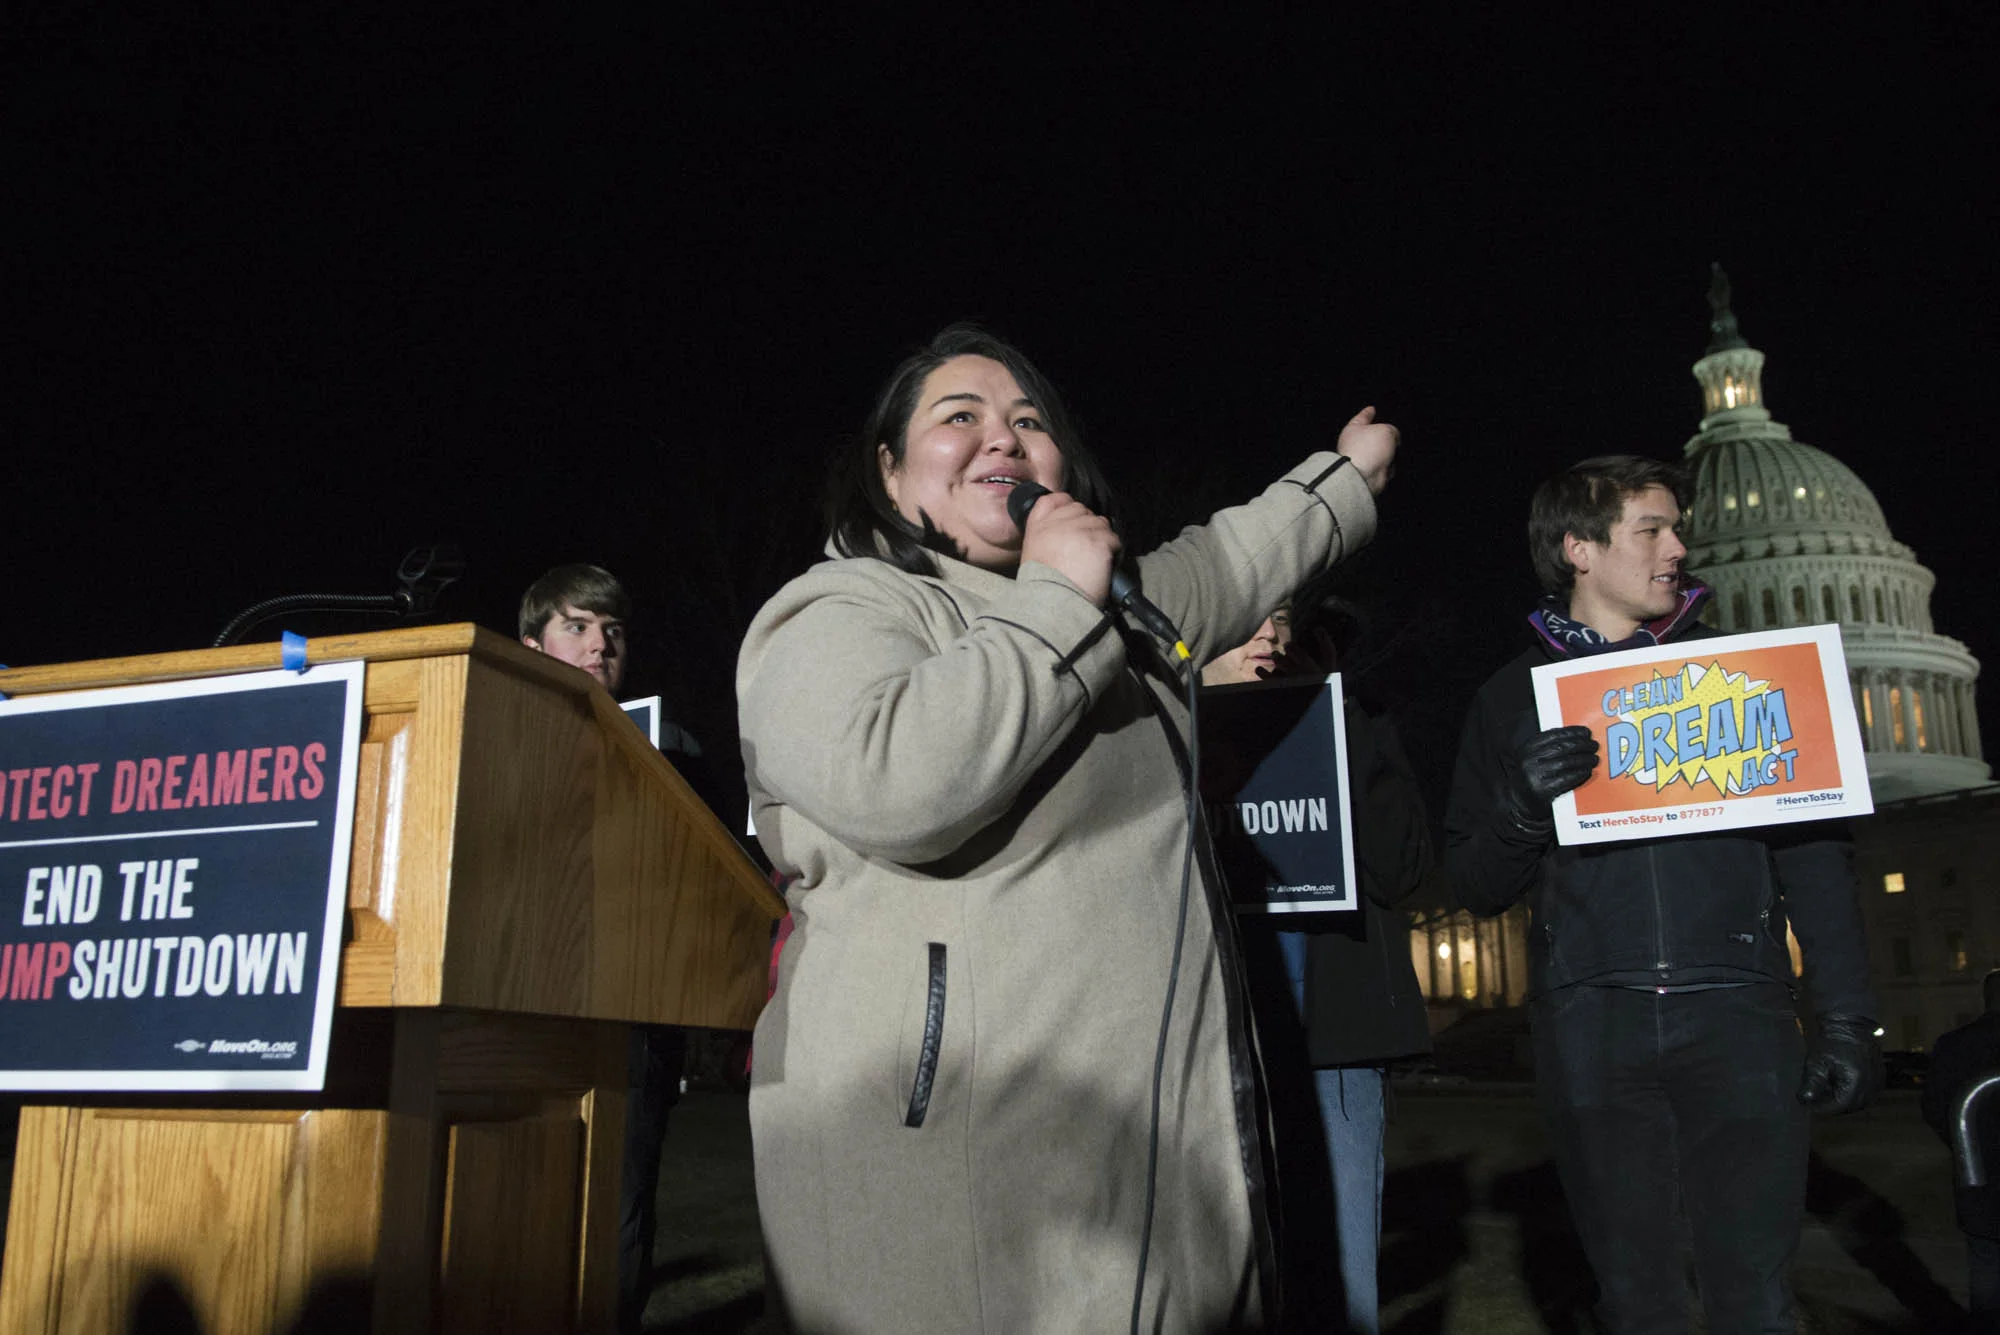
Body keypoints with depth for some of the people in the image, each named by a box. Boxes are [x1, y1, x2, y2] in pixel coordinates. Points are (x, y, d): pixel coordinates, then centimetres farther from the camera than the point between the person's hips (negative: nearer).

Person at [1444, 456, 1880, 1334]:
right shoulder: (1513, 697, 11)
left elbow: (1813, 848, 10)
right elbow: (1476, 888, 9)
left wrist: (1845, 1018, 2)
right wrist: (1522, 808, -12)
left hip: (1735, 1015, 0)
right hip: (1590, 1029, 0)